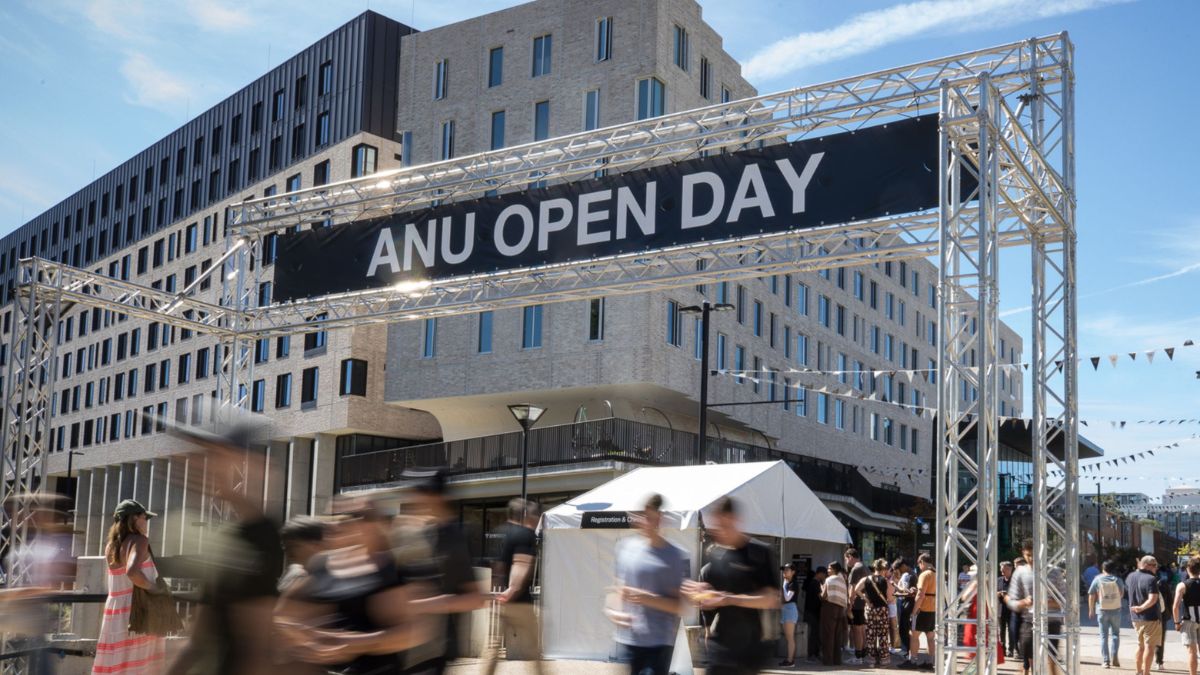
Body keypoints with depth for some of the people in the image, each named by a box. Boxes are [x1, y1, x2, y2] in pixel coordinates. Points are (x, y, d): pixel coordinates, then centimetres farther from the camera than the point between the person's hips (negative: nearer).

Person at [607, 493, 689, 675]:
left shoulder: (676, 557, -7)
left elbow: (680, 606, -7)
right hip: (629, 639, 4)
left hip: (659, 642, -4)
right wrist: (614, 611, -2)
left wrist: (650, 599, -21)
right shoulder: (625, 547, 5)